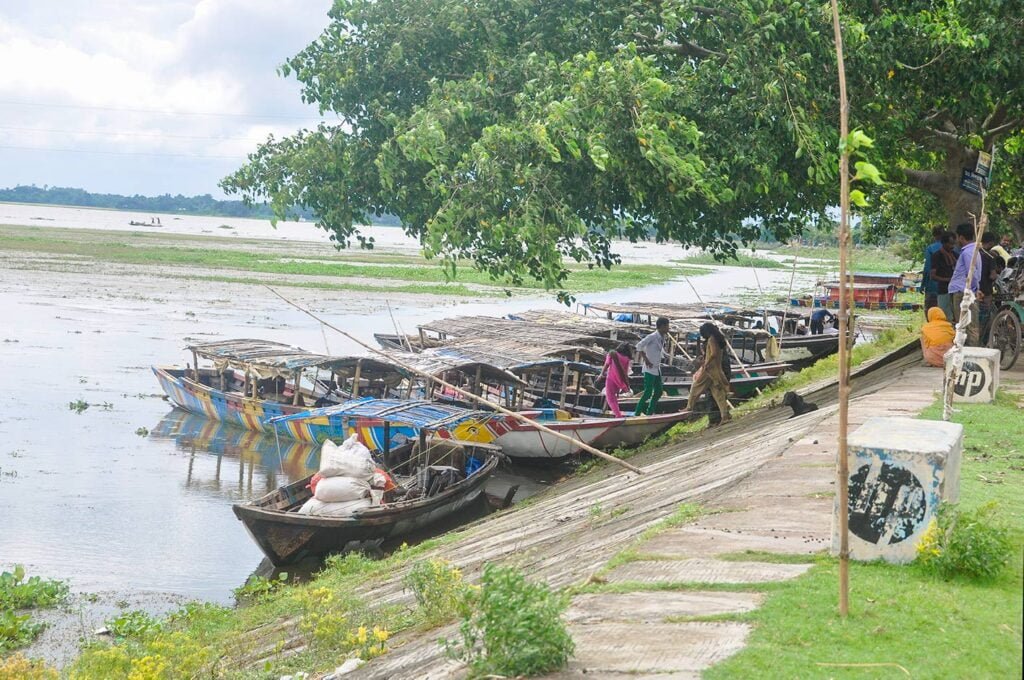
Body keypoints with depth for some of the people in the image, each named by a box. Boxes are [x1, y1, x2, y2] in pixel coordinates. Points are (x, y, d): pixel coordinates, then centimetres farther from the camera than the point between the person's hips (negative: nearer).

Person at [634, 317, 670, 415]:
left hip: (657, 369, 9)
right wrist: (646, 360, -19)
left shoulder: (662, 338, 11)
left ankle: (649, 413, 16)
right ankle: (637, 414, -5)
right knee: (648, 393, -10)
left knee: (658, 392, 10)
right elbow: (639, 346, -22)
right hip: (650, 370, -9)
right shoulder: (652, 337, -15)